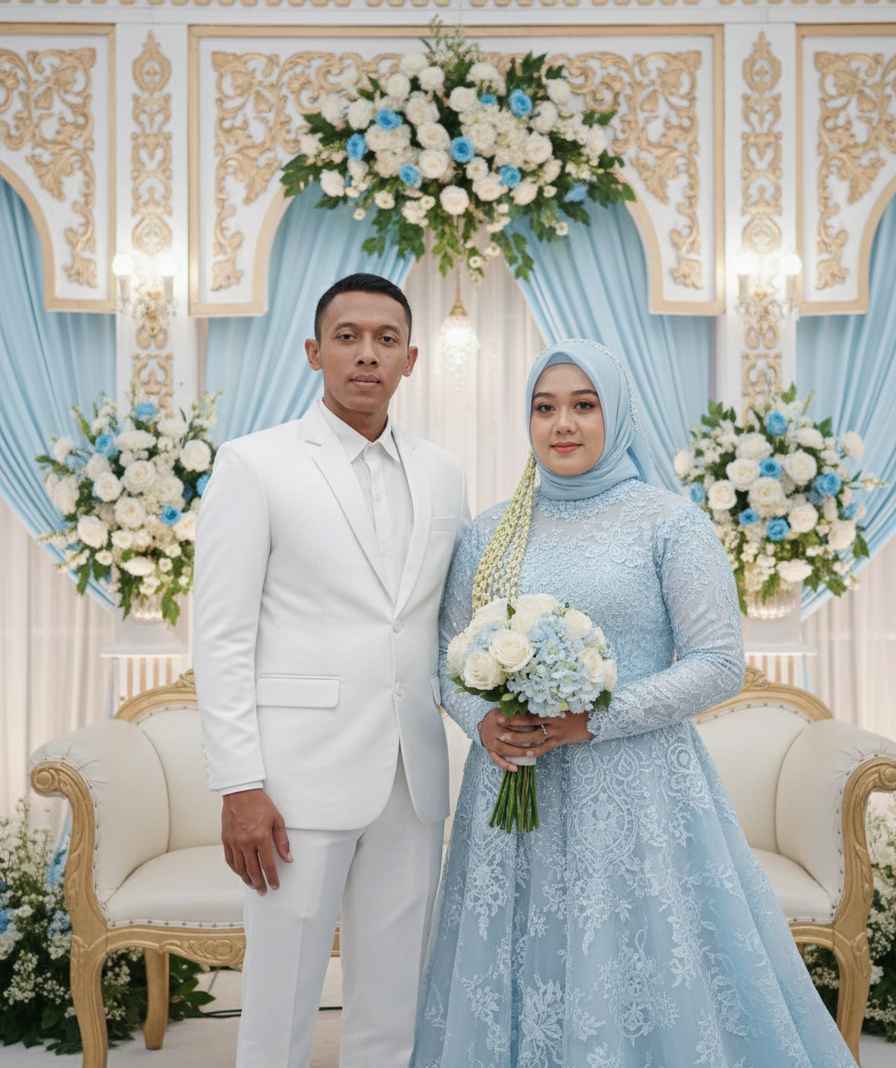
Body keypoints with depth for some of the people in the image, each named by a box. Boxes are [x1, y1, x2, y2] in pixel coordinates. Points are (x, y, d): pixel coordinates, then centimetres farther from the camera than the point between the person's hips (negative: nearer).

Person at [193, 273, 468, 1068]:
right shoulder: (254, 464, -3)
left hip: (413, 778, 4)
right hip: (300, 774, -4)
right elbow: (222, 636, -7)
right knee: (280, 1004, 5)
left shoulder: (441, 475, 10)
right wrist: (239, 786, -12)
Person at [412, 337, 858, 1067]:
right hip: (514, 794, 4)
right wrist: (481, 721, -8)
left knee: (644, 989, -1)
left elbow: (719, 663, -8)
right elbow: (449, 653, 12)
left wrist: (594, 720, -16)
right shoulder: (491, 533, 9)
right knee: (514, 988, 8)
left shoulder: (670, 522, -3)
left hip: (632, 795, -3)